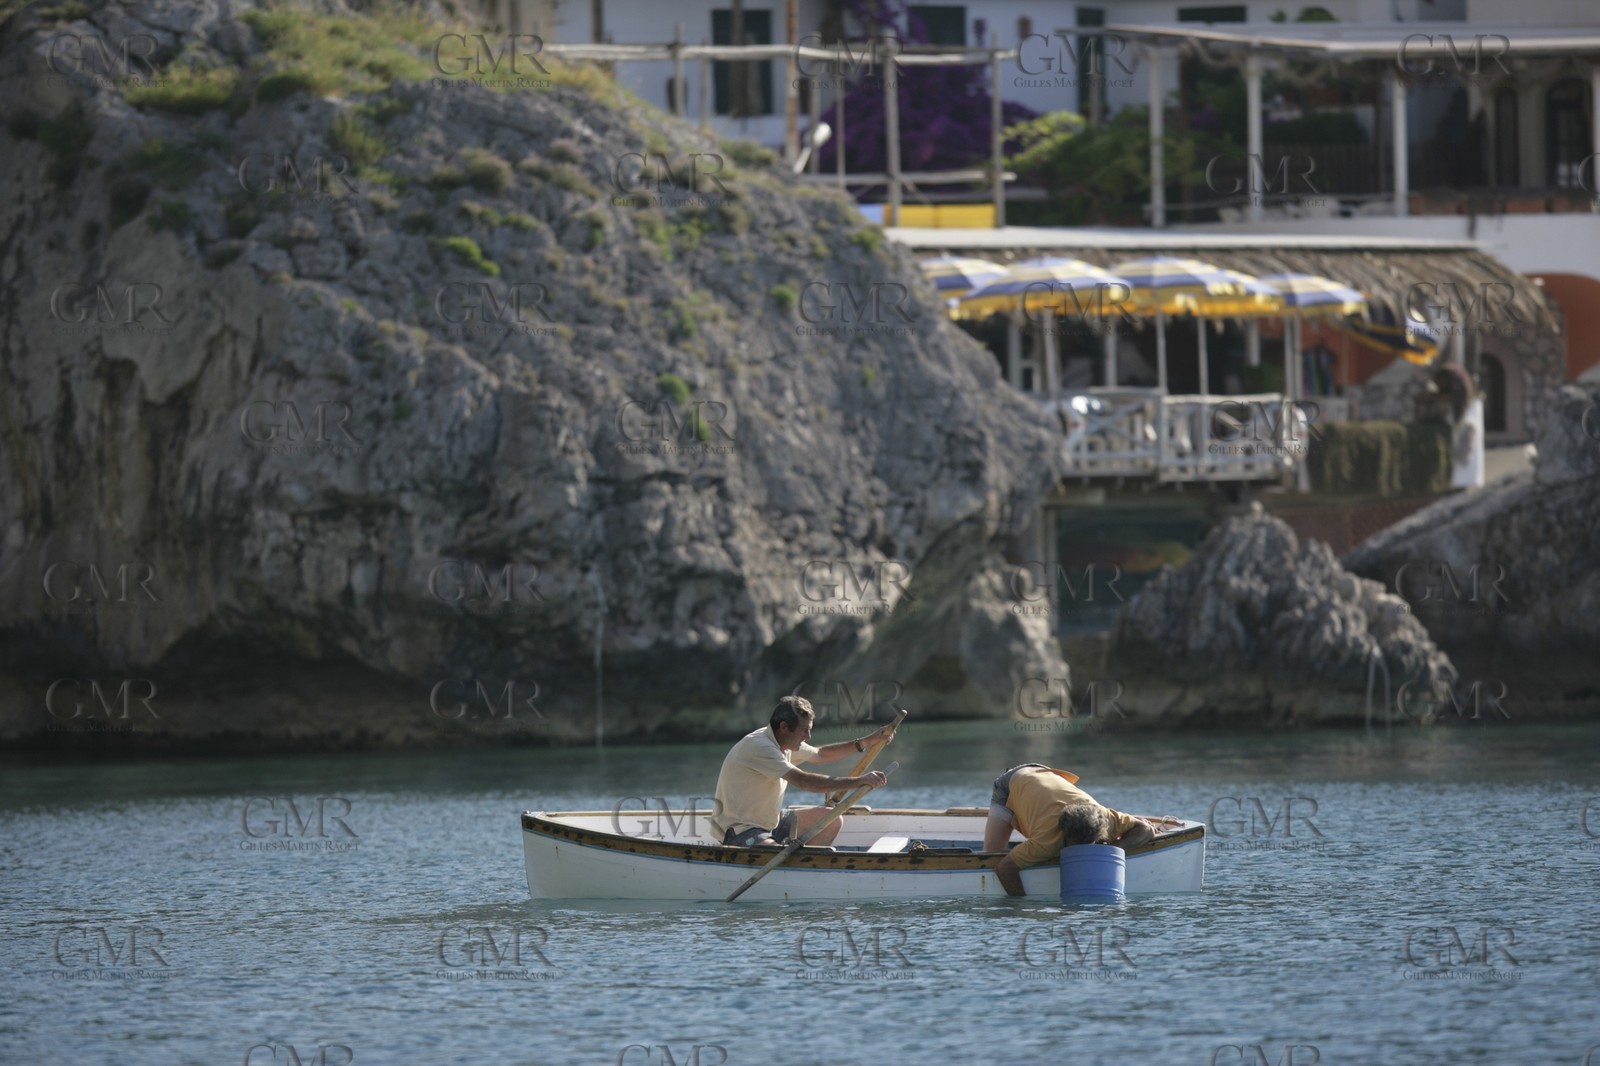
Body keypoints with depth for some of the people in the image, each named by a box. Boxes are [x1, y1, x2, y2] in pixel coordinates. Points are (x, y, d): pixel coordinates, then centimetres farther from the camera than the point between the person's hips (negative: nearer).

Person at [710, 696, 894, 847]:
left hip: (770, 822, 11)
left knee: (830, 821, 7)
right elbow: (804, 781, -30)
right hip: (740, 832, -11)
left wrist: (866, 742, 16)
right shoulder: (759, 746, -23)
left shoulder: (785, 743, 8)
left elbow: (820, 754, 25)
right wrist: (858, 782, -29)